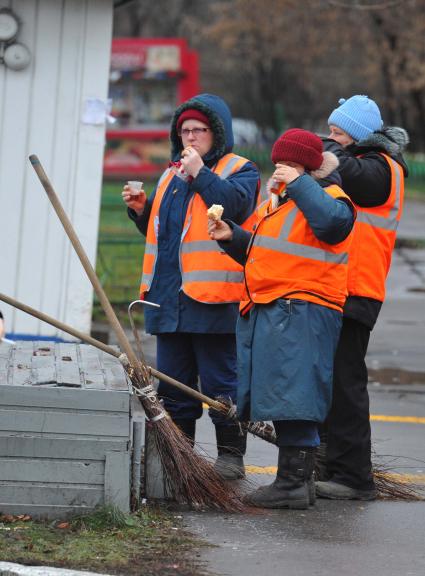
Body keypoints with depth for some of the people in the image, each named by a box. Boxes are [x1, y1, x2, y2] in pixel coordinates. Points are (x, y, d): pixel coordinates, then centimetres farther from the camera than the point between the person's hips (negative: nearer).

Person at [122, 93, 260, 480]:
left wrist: (200, 173, -17)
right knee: (173, 381, 12)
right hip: (169, 295, 7)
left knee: (221, 380, -4)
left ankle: (231, 454, 2)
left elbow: (235, 204, -22)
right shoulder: (172, 175, 21)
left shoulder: (240, 170, 0)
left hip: (214, 298, -7)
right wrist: (142, 211, 10)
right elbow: (159, 229, 29)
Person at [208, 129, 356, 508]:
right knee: (282, 404, 11)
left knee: (293, 400, -14)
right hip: (266, 313, 10)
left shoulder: (329, 197, -3)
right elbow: (258, 255, 34)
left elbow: (331, 222, -28)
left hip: (302, 314, -10)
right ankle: (297, 479, 17)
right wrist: (232, 236, 15)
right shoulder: (277, 201, 25)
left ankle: (295, 483, -14)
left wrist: (299, 183, -19)